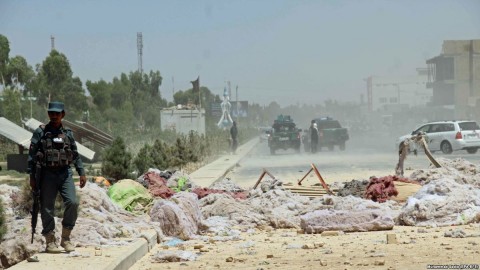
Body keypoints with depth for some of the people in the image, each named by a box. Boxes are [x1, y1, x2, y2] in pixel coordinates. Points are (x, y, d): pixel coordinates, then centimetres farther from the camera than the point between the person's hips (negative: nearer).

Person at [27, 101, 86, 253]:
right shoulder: (40, 133, 0)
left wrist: (82, 173, 7)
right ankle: (50, 241, 10)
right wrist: (32, 177, -5)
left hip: (65, 173, 2)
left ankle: (65, 238, 1)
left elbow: (75, 155, 16)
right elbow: (32, 156, 0)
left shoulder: (68, 134, 11)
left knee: (72, 203, -13)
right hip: (47, 174, -2)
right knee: (47, 208, 0)